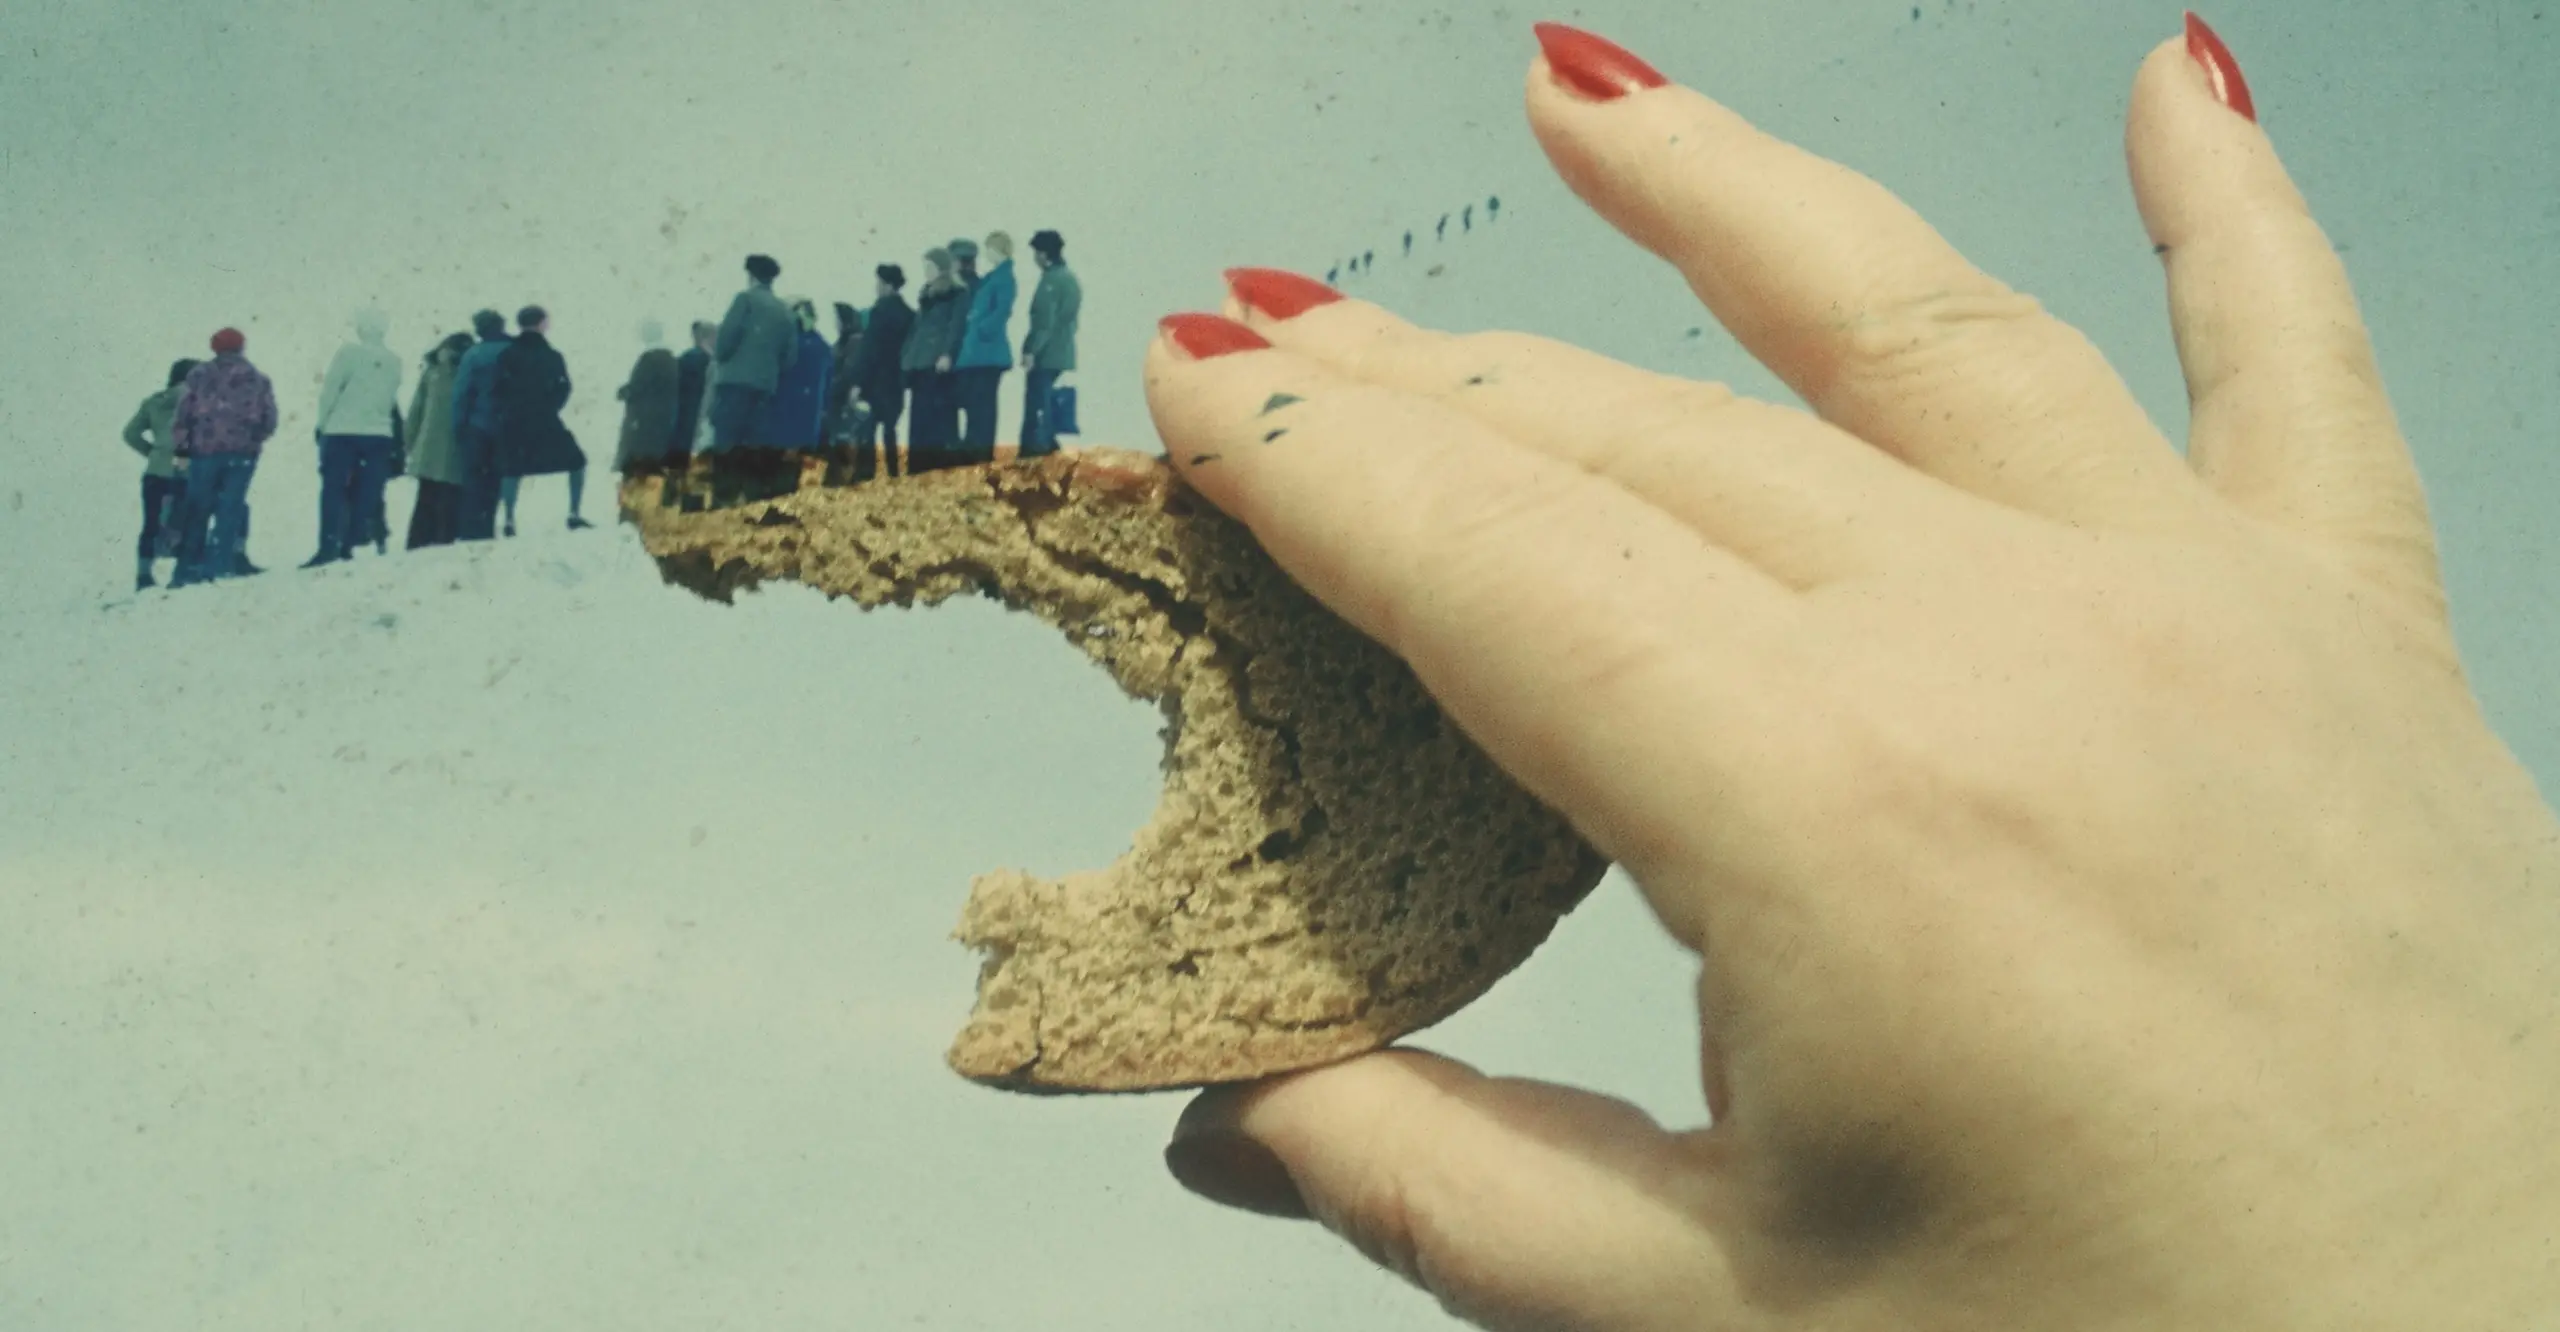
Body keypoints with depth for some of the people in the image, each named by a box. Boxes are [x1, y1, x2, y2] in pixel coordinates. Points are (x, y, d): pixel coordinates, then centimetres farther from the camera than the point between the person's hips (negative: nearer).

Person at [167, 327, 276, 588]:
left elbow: (183, 413, -1)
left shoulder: (199, 375, 5)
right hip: (242, 453, 1)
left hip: (205, 450, 0)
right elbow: (269, 422, 8)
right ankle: (219, 564, -7)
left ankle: (187, 570, 5)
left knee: (197, 511, 5)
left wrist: (179, 446, 7)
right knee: (230, 508, 2)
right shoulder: (258, 380, 11)